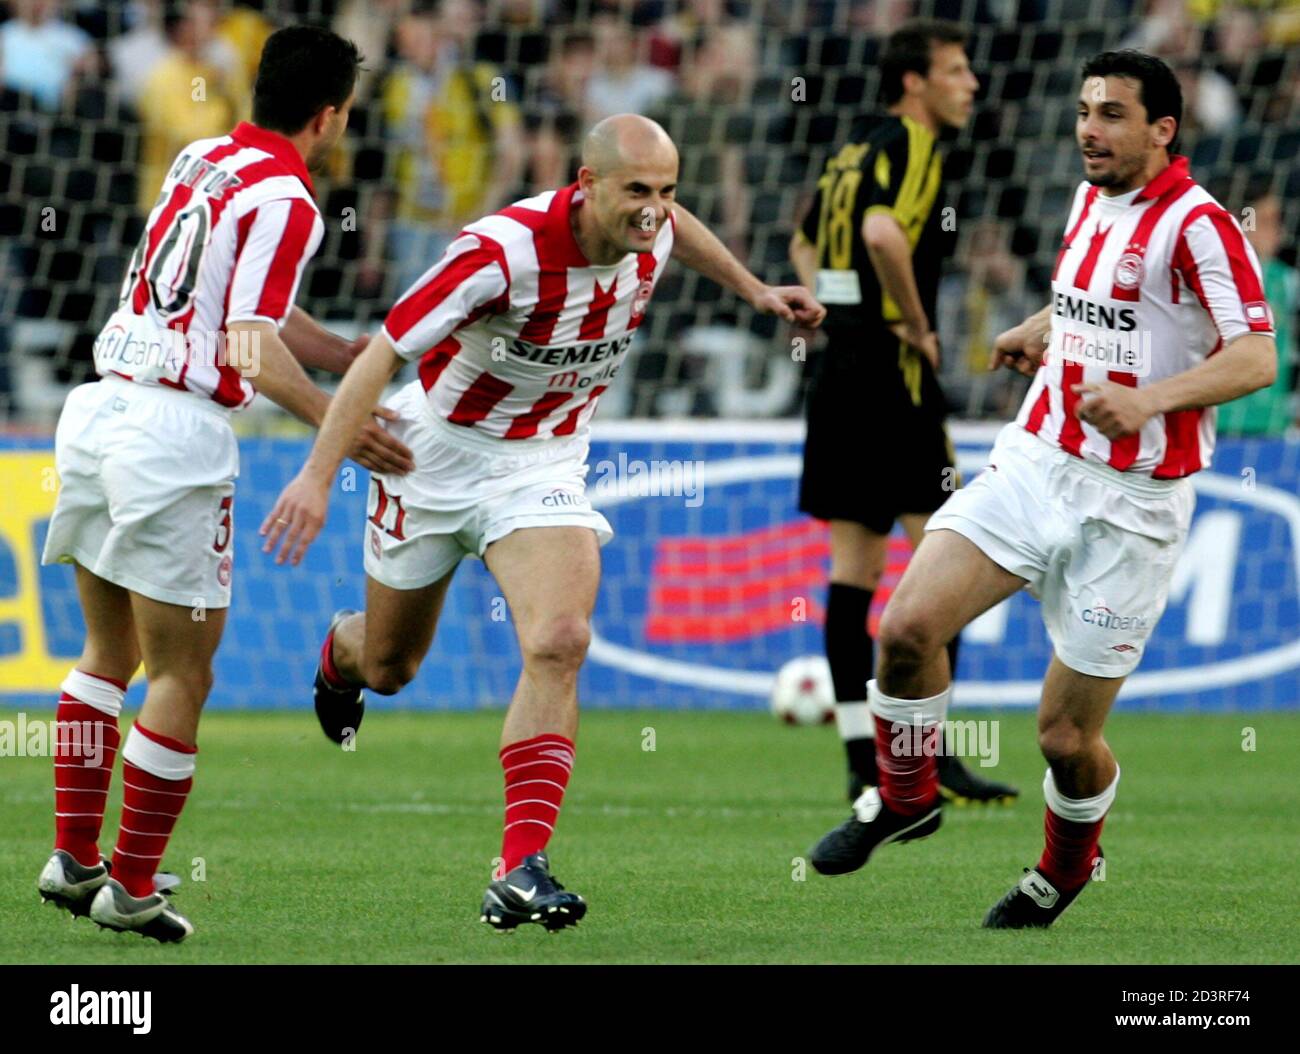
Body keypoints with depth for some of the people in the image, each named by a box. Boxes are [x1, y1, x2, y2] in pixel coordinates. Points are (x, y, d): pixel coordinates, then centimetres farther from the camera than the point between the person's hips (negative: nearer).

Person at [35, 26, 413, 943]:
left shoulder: (204, 159, 15)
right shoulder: (286, 201, -11)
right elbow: (248, 345, -21)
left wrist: (370, 361, 27)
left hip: (100, 410, 8)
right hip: (177, 432, -8)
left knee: (109, 651, 20)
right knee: (183, 677, 1)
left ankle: (74, 857, 22)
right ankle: (131, 888, 4)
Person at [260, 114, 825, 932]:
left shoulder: (649, 236, -14)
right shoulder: (506, 250, -32)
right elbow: (383, 353, -29)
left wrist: (754, 289, 20)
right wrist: (319, 473, -35)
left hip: (546, 461, 3)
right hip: (440, 451, -3)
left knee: (559, 643, -22)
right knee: (389, 667, 16)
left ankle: (521, 870, -23)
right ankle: (340, 655, 57)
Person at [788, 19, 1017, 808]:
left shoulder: (855, 152, 16)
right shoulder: (912, 147, -11)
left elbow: (805, 248, 29)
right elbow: (883, 234, -30)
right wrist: (917, 326, -17)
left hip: (841, 371, 9)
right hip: (893, 379, -9)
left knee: (854, 569, 7)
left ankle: (864, 757, 7)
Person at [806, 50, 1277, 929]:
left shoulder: (1196, 224, -13)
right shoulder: (1090, 203, 11)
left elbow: (1257, 358, -21)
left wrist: (1148, 398, -32)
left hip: (1130, 503, -6)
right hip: (1034, 462, 6)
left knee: (1067, 736, -1)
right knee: (908, 625, -15)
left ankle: (1068, 864, 31)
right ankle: (906, 798, 11)